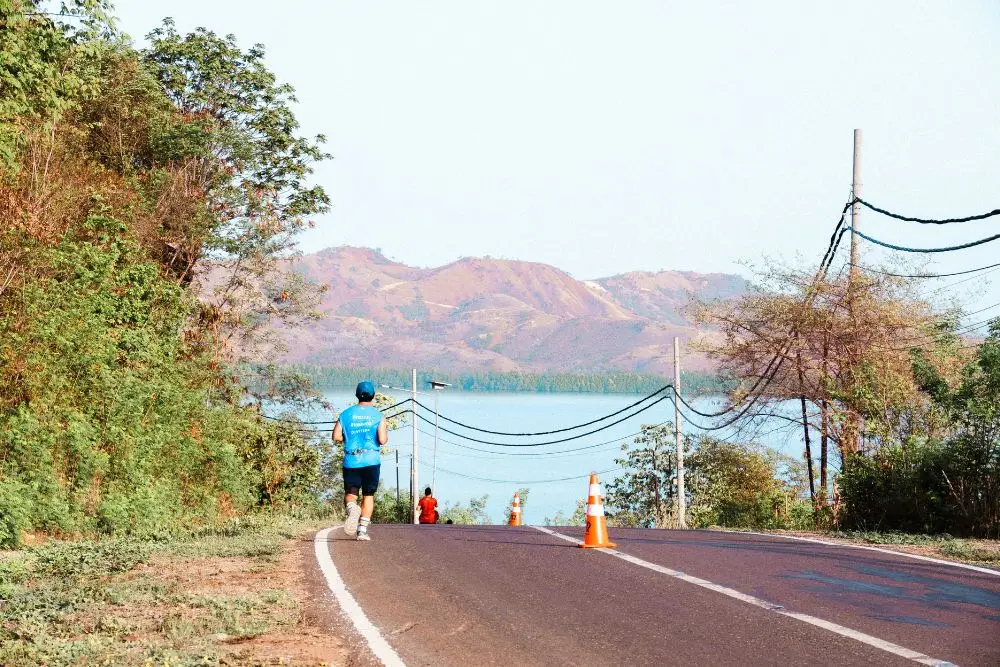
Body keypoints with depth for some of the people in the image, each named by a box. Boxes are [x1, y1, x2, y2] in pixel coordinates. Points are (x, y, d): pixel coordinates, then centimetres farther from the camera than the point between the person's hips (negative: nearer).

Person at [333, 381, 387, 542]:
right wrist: (386, 434, 12)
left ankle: (352, 507, -27)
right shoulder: (378, 416, -2)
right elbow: (382, 440, -10)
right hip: (371, 461, -1)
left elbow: (336, 436, 0)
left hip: (350, 461, 1)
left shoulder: (346, 414, 5)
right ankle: (362, 529, 1)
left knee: (350, 492, 8)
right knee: (368, 495, 9)